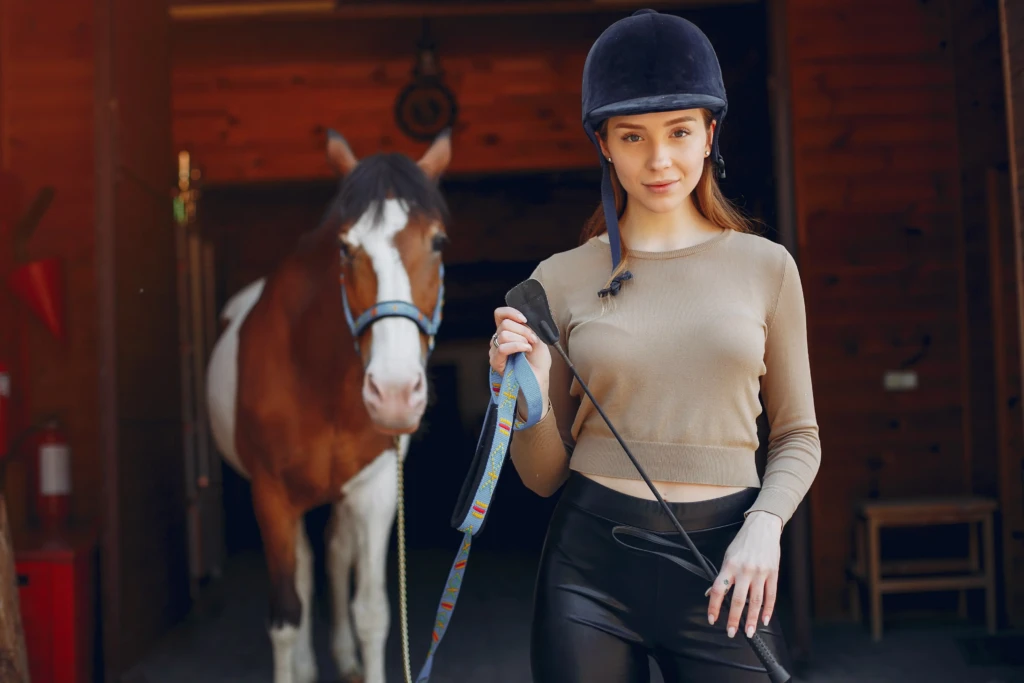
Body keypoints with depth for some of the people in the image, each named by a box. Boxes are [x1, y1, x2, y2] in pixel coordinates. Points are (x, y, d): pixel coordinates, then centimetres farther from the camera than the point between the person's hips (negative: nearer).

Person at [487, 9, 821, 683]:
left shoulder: (766, 267, 3)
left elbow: (796, 434, 8)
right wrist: (530, 392, -13)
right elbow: (545, 475, 6)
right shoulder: (562, 279, 1)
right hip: (591, 562, 0)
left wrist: (764, 526, -9)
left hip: (724, 570, 0)